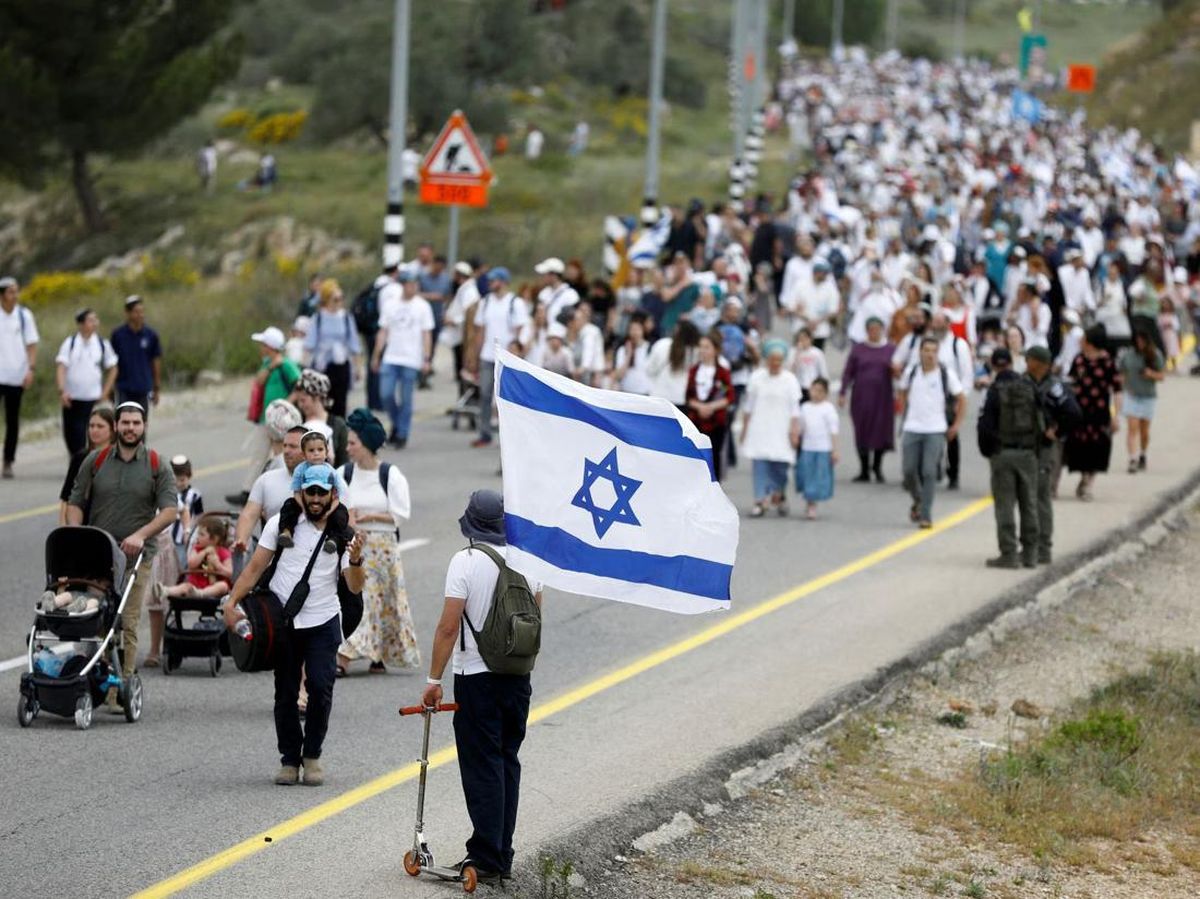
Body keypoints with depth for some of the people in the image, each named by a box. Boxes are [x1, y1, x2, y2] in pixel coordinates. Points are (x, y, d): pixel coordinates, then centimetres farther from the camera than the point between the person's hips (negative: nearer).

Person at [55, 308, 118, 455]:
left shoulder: (103, 344, 2)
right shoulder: (70, 343, -1)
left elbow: (112, 369, 11)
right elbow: (61, 367, -8)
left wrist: (105, 393, 3)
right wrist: (62, 391, -22)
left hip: (93, 399, 0)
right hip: (71, 399, 0)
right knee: (72, 437, 3)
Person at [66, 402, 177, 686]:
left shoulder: (157, 467, 6)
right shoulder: (96, 461, 10)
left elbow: (170, 510, -2)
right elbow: (75, 503, 11)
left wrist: (141, 534, -17)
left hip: (134, 557, -2)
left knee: (127, 624, -6)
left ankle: (119, 691, -6)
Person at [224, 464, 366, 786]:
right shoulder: (282, 524, 1)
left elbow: (355, 587, -6)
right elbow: (255, 568, 2)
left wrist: (355, 562, -26)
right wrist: (232, 602, -10)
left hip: (322, 621, -1)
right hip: (283, 622, 1)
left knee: (320, 687, -11)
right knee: (285, 693, 3)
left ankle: (312, 755, 5)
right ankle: (289, 758, 14)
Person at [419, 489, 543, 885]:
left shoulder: (465, 562, -14)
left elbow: (449, 627, -17)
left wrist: (434, 680, -11)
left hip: (476, 677, -6)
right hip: (518, 678, 6)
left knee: (482, 768, -3)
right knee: (508, 763, 14)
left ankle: (487, 858, -4)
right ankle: (502, 856, 17)